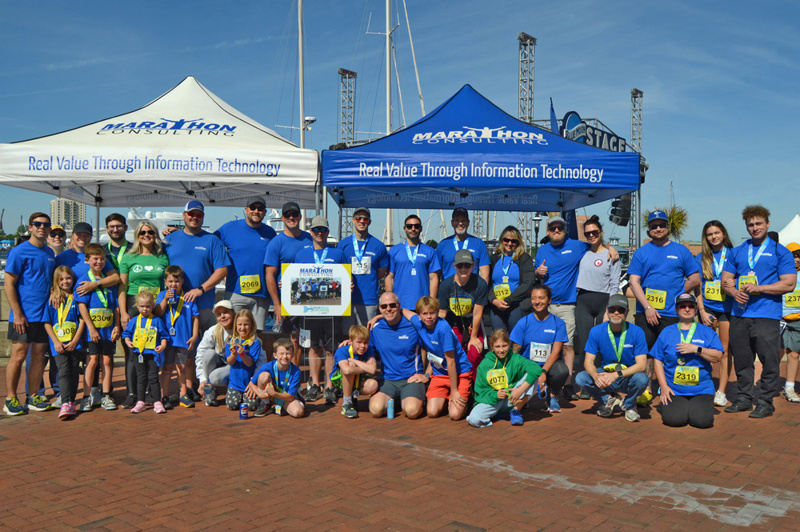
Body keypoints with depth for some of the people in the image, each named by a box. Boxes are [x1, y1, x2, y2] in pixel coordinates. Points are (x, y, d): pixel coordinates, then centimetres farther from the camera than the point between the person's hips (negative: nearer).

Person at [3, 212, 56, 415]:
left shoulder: (50, 254, 12)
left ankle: (33, 398, 17)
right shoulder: (19, 252, -7)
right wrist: (17, 314, -14)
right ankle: (10, 400, 6)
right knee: (18, 356, -3)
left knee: (39, 356, 8)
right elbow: (9, 284, -9)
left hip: (44, 314, 6)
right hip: (24, 315, -6)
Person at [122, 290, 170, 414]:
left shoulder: (157, 321, 0)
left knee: (153, 377, -1)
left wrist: (163, 345, -13)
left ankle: (157, 402, 5)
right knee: (141, 378, 9)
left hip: (153, 353, -2)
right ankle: (140, 402, 16)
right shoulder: (134, 321, 6)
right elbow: (126, 333, 12)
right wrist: (128, 341, -6)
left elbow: (164, 335, 2)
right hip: (138, 353, 2)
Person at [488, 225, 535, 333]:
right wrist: (494, 300, -10)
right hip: (496, 307, 3)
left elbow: (528, 284, -4)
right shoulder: (494, 259, 16)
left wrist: (508, 300, -11)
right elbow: (488, 283, 9)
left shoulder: (525, 259, 7)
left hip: (517, 306, -3)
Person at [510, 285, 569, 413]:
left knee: (563, 370, -34)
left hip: (549, 364, 1)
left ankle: (553, 396, -2)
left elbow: (556, 351, -8)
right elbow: (515, 351, -3)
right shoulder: (523, 323, -1)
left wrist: (543, 372, -22)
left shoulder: (558, 323, -1)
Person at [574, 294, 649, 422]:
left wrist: (616, 375, -34)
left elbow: (641, 364, -19)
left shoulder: (637, 332, -13)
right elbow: (588, 361, -9)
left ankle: (629, 405, 0)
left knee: (641, 379, -35)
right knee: (581, 378, -24)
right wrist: (596, 376, -34)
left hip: (628, 377, -2)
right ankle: (609, 399, 5)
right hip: (605, 374, 2)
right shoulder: (596, 331, -8)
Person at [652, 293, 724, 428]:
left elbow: (718, 356, -2)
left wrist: (696, 349, -15)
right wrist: (664, 386, -4)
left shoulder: (707, 332, 9)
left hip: (701, 390, 1)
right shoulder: (667, 332, 9)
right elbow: (658, 360, 6)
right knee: (674, 419, -23)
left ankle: (696, 407, 13)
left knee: (702, 420, -21)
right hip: (674, 390, 0)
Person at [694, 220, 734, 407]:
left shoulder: (733, 254, 4)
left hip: (727, 308, -1)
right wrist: (702, 311, -3)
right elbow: (697, 286, 5)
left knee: (725, 351, 1)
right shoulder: (701, 257, 7)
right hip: (707, 308, 1)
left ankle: (721, 391, 5)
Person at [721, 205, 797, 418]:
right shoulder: (738, 252, 15)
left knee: (769, 360, -3)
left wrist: (758, 288, -14)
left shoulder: (780, 252, 2)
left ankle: (766, 402, 8)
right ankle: (744, 399, 21)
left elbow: (789, 284, -6)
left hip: (766, 315, -4)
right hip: (739, 314, 4)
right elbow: (726, 279, 16)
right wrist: (735, 292, -6)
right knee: (741, 359, 10)